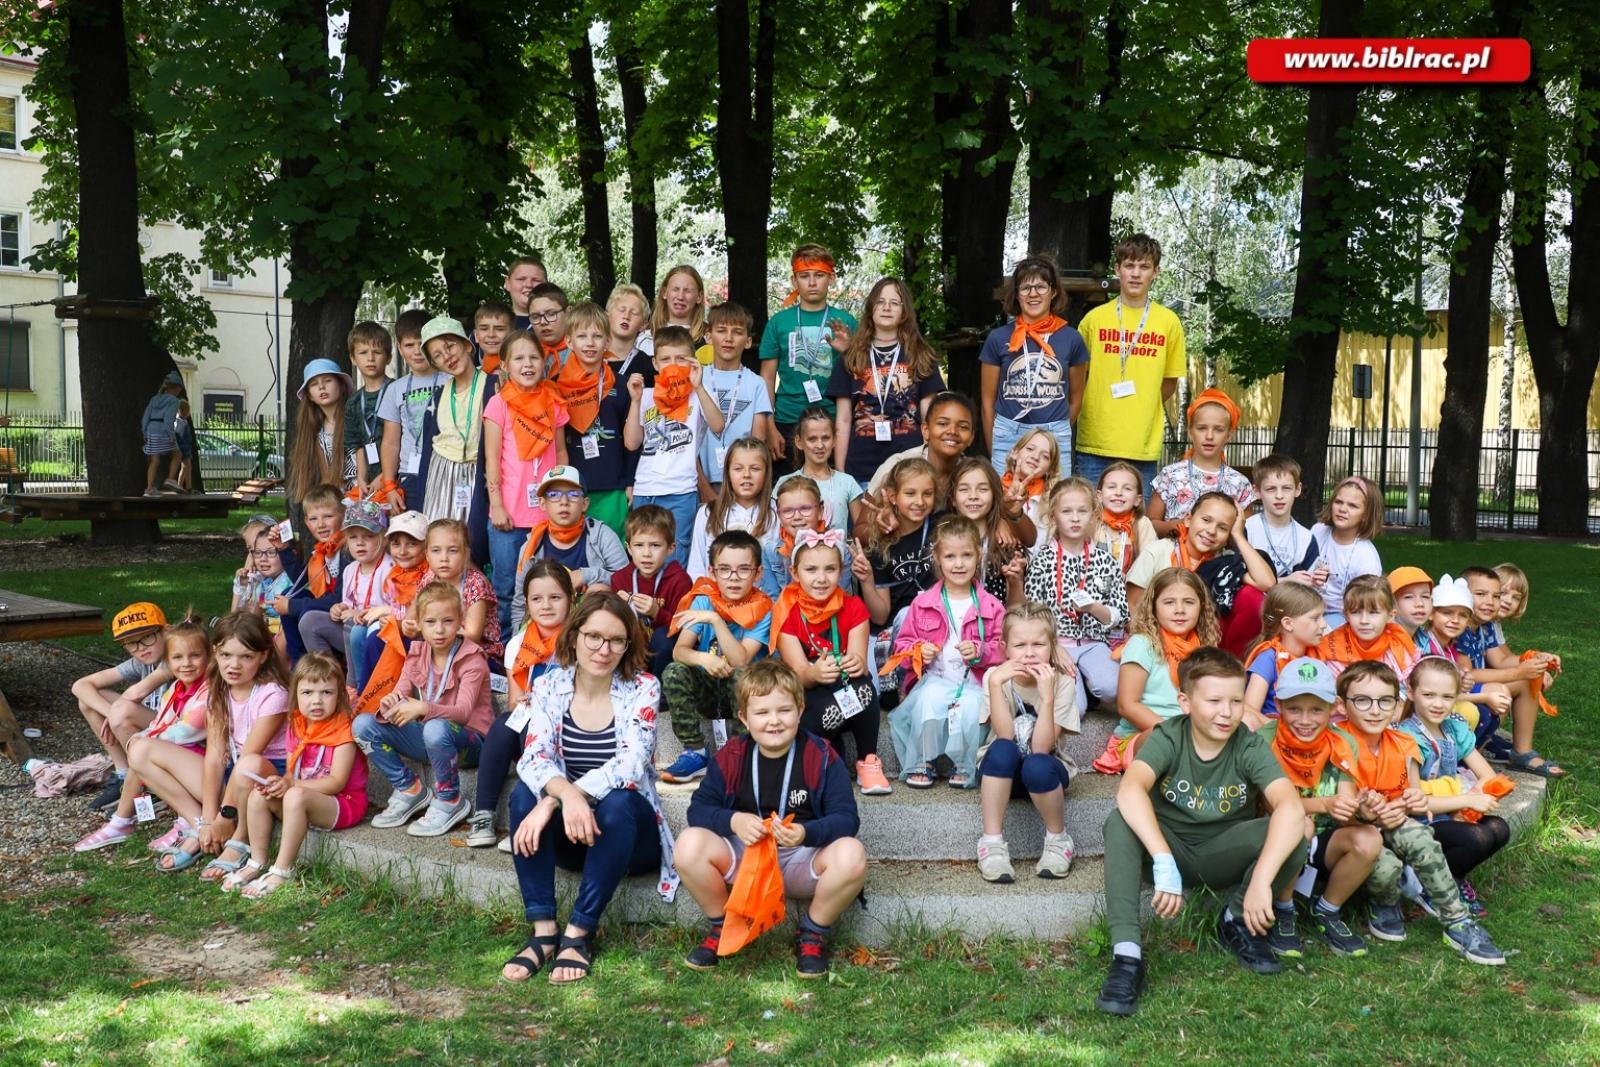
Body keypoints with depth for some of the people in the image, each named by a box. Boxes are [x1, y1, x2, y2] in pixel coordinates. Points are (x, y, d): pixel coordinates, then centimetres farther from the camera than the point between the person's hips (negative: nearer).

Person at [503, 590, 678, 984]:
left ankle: (579, 933, -24)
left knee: (617, 802, -33)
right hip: (569, 835, 2)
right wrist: (565, 793, -41)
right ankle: (543, 931, -24)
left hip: (628, 828, -2)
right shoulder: (548, 686, -3)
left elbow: (632, 763, -25)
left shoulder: (643, 688, -10)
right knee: (524, 794, -25)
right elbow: (533, 758, -17)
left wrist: (552, 803, -34)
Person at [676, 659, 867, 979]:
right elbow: (698, 809, -5)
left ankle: (812, 933, -3)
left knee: (851, 855, -33)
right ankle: (722, 927, 1)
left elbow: (847, 818, -14)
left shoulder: (822, 757, -8)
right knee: (689, 844, -27)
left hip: (803, 861, -1)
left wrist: (807, 833, -34)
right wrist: (733, 821, -27)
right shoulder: (730, 758, -2)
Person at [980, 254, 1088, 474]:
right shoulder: (998, 339, 1)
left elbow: (1075, 400, 13)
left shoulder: (1071, 339, 3)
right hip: (1008, 437, 0)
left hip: (1056, 437, 1)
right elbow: (988, 402, 7)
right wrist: (993, 452, 8)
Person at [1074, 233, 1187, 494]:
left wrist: (1140, 408, 4)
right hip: (1094, 444, 0)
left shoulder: (1168, 321, 4)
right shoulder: (1094, 318, 3)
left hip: (1144, 444, 1)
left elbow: (1170, 382, 12)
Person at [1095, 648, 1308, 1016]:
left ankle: (1236, 921, 0)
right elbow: (1129, 790, -38)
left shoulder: (1251, 747, -16)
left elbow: (1291, 808, -34)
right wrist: (1164, 864, -49)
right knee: (1121, 822, -32)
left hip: (1223, 855, 1)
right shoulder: (1168, 738, -18)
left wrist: (1261, 881, -46)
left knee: (1294, 835, -27)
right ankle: (1126, 955, -33)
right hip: (1169, 847, -1)